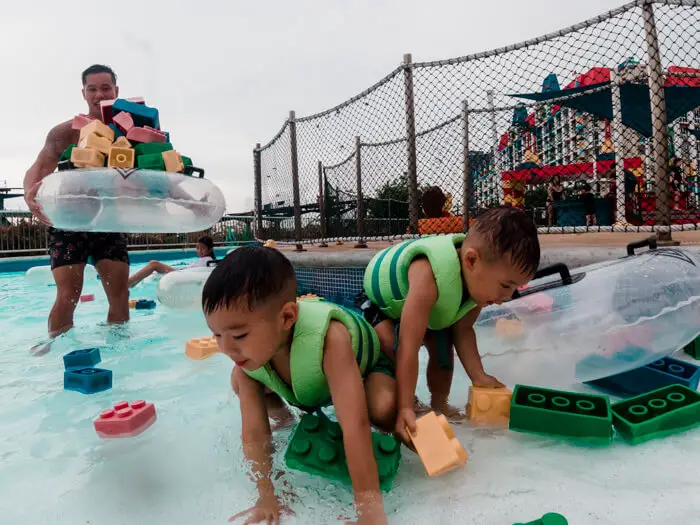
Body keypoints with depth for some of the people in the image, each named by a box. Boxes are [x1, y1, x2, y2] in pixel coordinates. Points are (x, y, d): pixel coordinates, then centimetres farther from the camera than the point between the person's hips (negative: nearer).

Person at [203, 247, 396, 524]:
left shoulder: (328, 338, -47)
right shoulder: (249, 357, -29)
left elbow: (355, 426, -49)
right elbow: (253, 433, -21)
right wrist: (267, 498, -22)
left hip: (364, 366, -4)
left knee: (383, 410, -35)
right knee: (239, 381, -7)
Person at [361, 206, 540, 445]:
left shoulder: (478, 278, -25)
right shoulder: (428, 278, -49)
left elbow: (463, 330, -11)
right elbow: (408, 349, -48)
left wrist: (478, 376, -17)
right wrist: (405, 408, -46)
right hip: (386, 300, -6)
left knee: (443, 349, 2)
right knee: (391, 348, -26)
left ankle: (439, 407, 23)